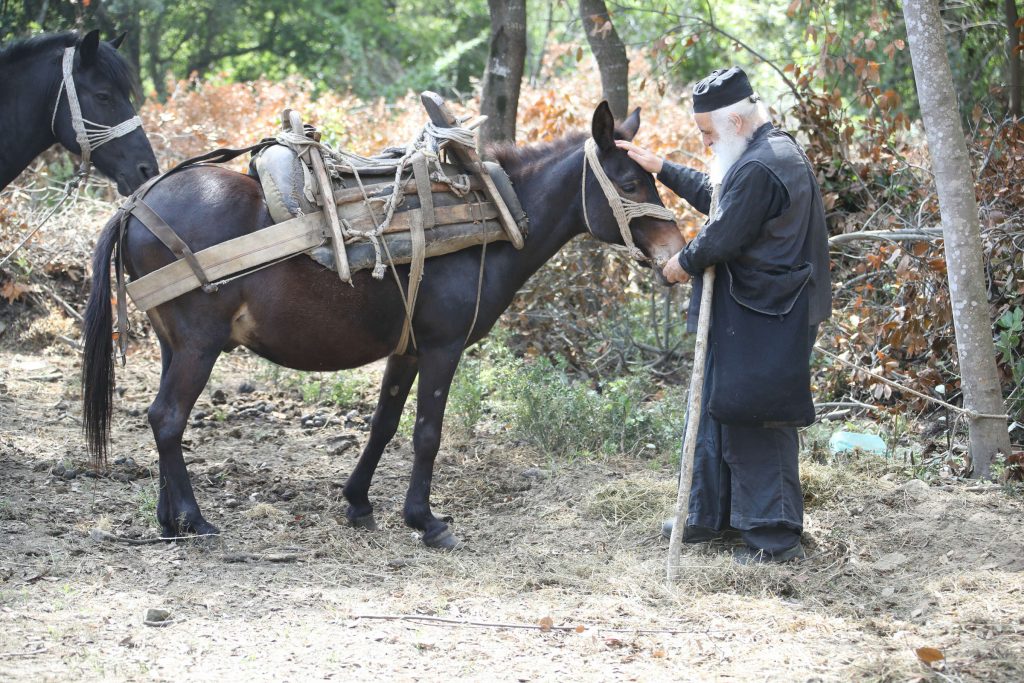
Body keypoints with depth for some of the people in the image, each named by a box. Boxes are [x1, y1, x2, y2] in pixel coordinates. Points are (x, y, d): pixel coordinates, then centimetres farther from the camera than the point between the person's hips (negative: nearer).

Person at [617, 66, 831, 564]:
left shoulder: (760, 169, -22)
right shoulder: (772, 152, 13)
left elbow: (721, 239, -21)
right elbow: (715, 196, 26)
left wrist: (683, 265, -3)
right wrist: (659, 168, 24)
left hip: (758, 316, -11)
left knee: (752, 426, -6)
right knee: (719, 410, 20)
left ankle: (774, 535, 0)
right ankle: (712, 515, 31)